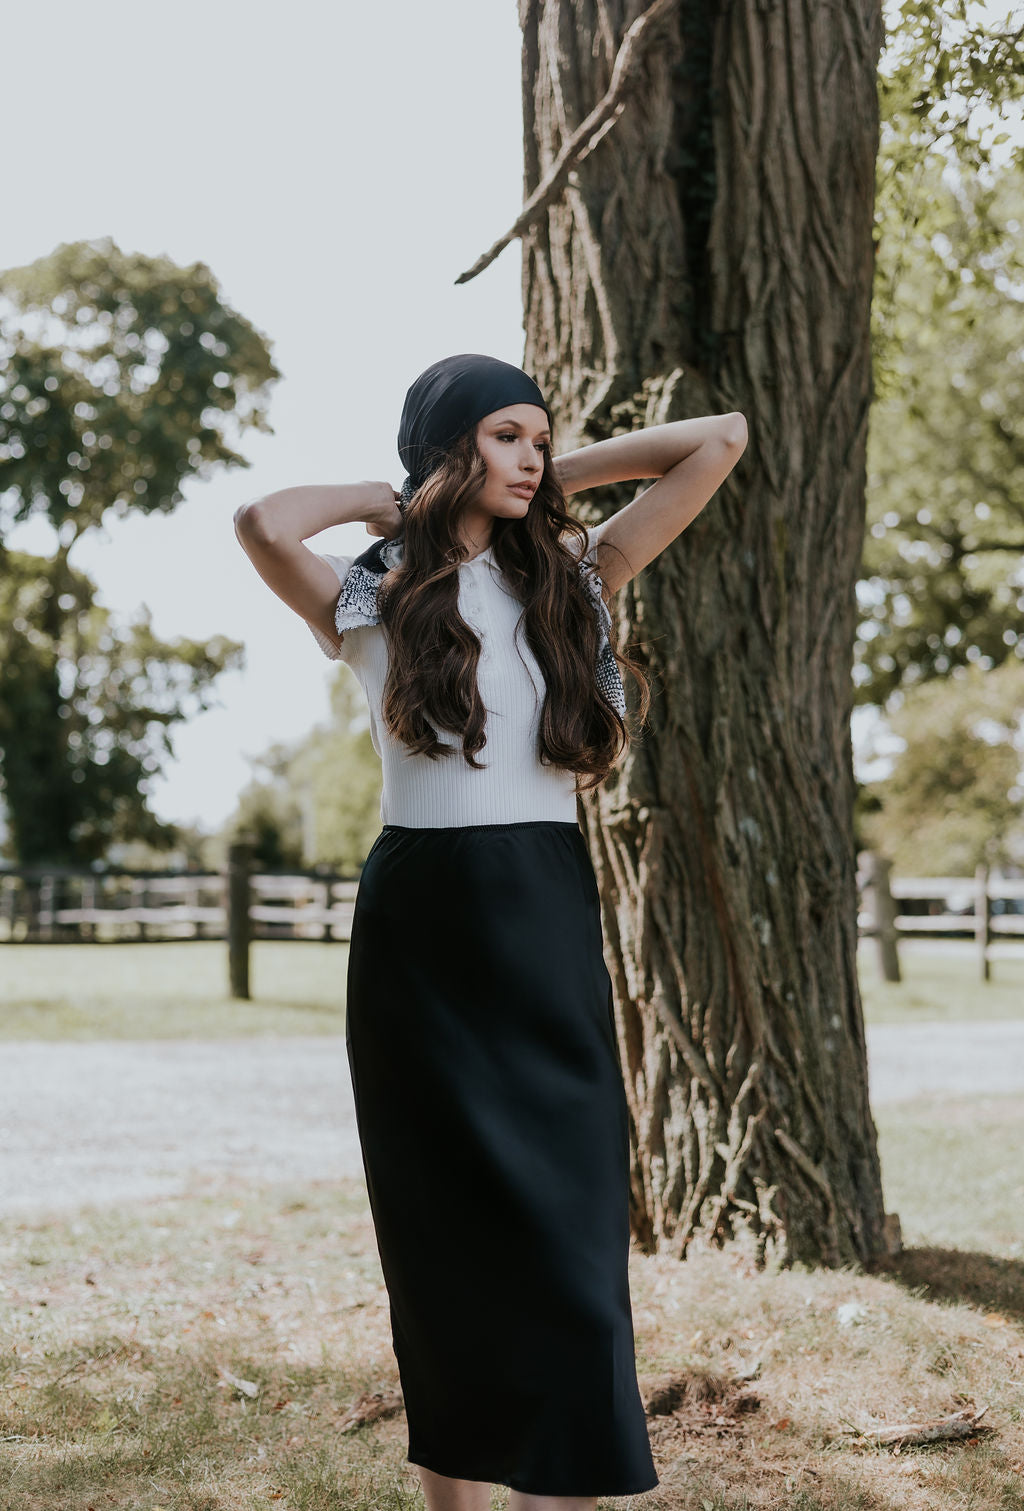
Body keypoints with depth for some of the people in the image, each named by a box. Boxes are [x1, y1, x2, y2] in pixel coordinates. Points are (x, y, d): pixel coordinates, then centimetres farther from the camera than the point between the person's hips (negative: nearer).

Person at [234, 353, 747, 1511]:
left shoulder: (574, 578, 9)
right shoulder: (370, 598, 3)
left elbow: (720, 442, 6)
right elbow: (263, 525, -18)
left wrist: (566, 473, 9)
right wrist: (387, 499, -1)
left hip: (543, 915, 1)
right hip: (415, 921, -1)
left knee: (563, 1215, -7)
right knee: (440, 1230, 7)